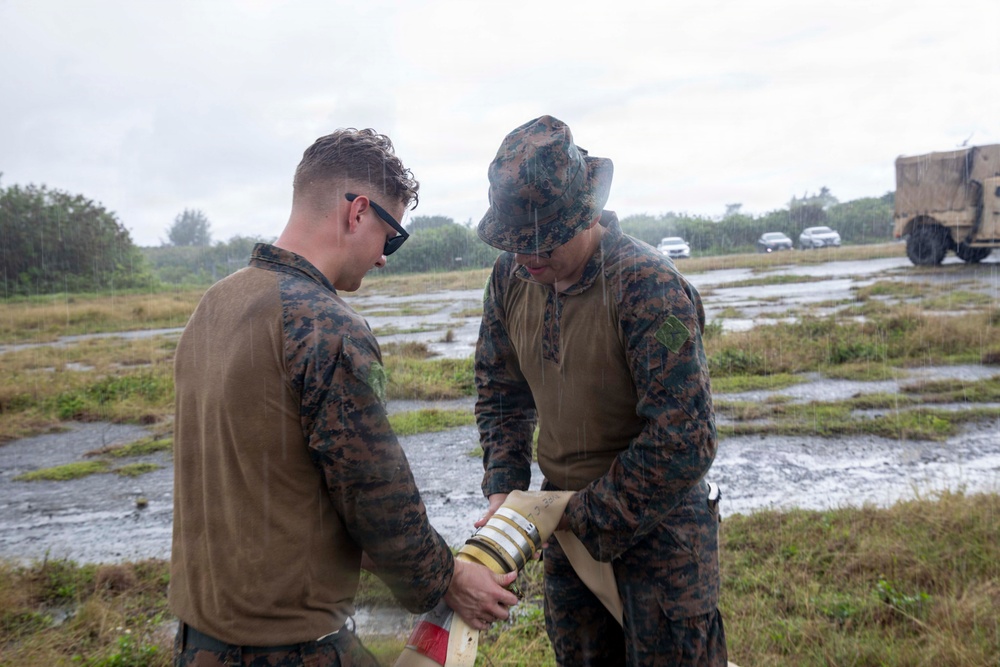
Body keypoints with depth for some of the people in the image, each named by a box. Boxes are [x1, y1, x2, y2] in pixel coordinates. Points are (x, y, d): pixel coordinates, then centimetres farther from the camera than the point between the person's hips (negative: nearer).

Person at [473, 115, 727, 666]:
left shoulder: (648, 287, -24)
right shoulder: (511, 276, -5)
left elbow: (684, 443, -25)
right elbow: (500, 392, 9)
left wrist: (589, 519, -19)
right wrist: (503, 488, -3)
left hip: (656, 521, -6)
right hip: (567, 518, 6)